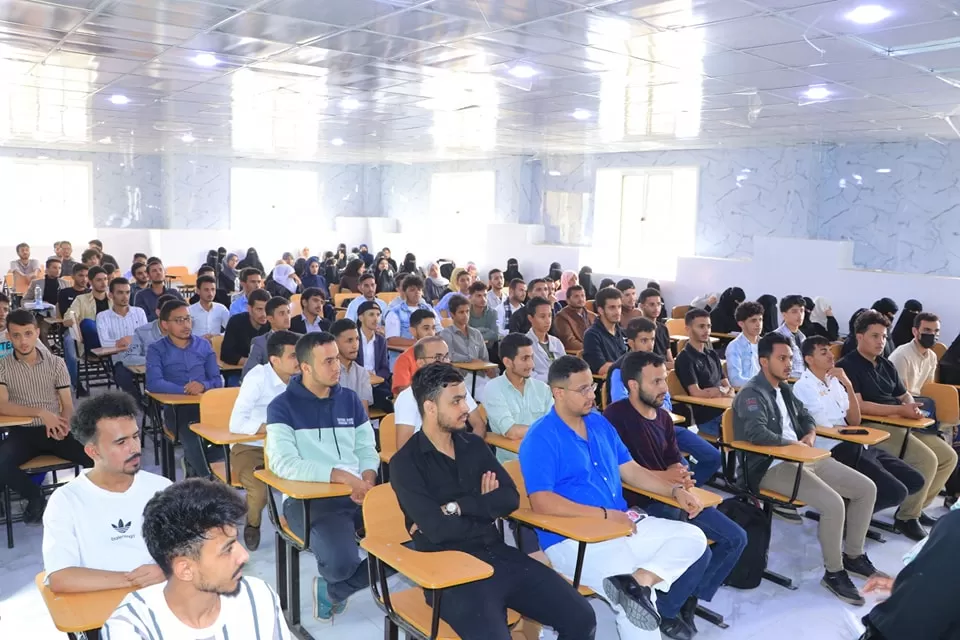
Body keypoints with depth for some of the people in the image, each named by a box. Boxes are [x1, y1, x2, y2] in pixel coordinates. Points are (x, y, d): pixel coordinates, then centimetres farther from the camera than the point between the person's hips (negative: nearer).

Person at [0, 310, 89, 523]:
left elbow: (68, 405, 4)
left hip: (55, 430, 0)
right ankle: (35, 497, -2)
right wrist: (41, 413, -24)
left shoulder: (56, 363, 5)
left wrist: (63, 423, -20)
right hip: (22, 432, 0)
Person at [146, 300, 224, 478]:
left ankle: (193, 464, 5)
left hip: (206, 405, 3)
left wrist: (203, 385, -16)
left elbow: (218, 381, 8)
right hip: (175, 408, -3)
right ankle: (206, 479, -10)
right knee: (190, 435, -35)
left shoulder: (204, 345, 15)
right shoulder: (156, 350, 5)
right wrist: (185, 390, -24)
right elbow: (153, 384, -11)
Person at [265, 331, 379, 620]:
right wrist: (340, 475, -25)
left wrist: (368, 478, -10)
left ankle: (332, 591, 11)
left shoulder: (350, 400, 13)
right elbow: (283, 463, -16)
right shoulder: (282, 406, -3)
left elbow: (367, 448, 13)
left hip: (358, 493, 5)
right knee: (342, 562, -31)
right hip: (308, 499, -5)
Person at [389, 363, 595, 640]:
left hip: (498, 554, 6)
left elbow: (510, 499, 0)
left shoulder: (474, 445, 11)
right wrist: (484, 507, -1)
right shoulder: (405, 463, -7)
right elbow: (437, 530, -17)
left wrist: (457, 507, -12)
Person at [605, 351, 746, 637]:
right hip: (642, 504, -9)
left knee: (735, 538, 4)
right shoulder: (615, 416, -15)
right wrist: (663, 476, -17)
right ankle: (666, 609, 3)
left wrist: (682, 477, -9)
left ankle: (691, 597, 16)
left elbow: (675, 461, 14)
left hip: (674, 497, 9)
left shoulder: (663, 416, 12)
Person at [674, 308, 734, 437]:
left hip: (724, 410, 7)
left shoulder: (712, 355, 18)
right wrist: (721, 390, 1)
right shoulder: (684, 358, -7)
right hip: (707, 418, -7)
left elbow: (728, 386, 13)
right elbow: (696, 393, -15)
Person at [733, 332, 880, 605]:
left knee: (866, 488, 4)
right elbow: (757, 434, -27)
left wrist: (810, 435, 4)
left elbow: (805, 416, 27)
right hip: (770, 466, -9)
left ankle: (853, 555, 18)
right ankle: (834, 573, -7)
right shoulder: (752, 394, -13)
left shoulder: (784, 389, 16)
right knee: (833, 503, -27)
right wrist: (795, 444, -14)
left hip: (803, 458, 10)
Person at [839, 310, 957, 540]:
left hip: (900, 424, 9)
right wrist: (899, 410, -24)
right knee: (927, 459, -23)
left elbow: (904, 395, 22)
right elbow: (858, 406, -19)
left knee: (948, 456, 4)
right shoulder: (847, 366, -10)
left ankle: (917, 507, 15)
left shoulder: (887, 365, 18)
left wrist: (912, 407, -3)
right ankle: (906, 517, -6)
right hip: (872, 427, -9)